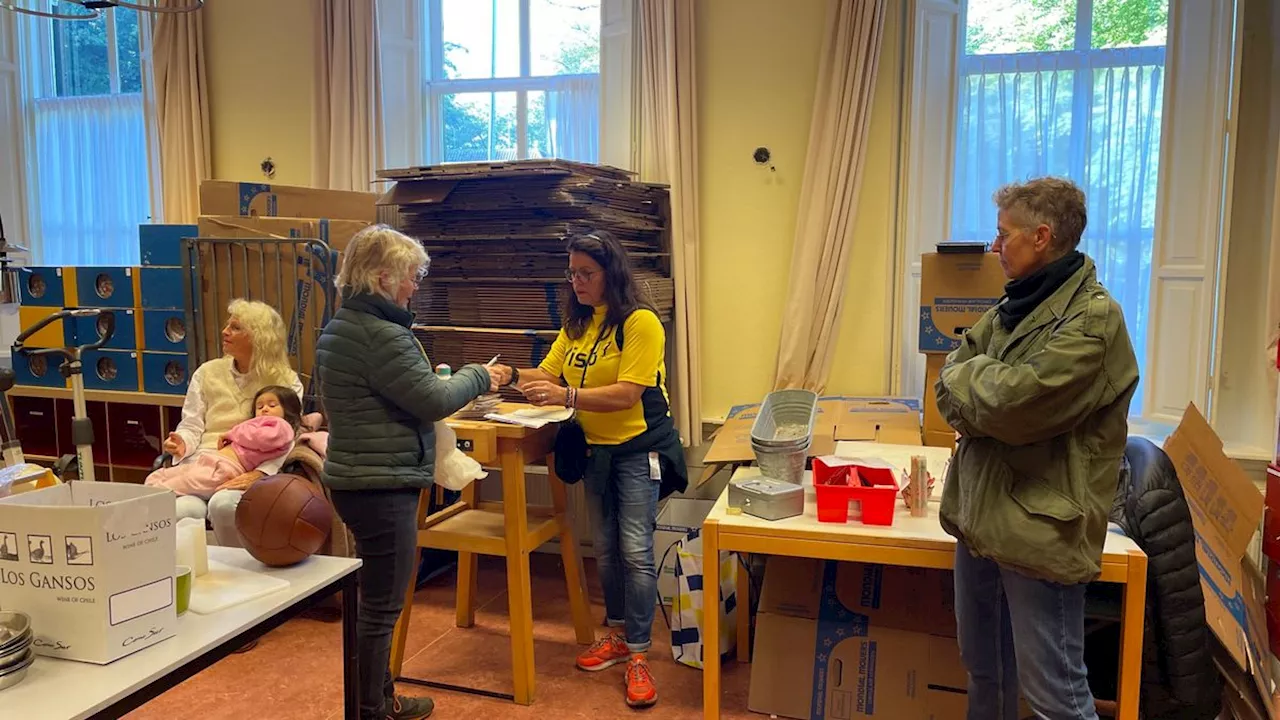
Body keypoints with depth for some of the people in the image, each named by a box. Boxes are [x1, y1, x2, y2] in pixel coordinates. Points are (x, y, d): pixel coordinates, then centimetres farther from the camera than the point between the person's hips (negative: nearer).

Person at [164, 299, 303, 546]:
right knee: (183, 510, -31)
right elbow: (192, 426, 13)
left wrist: (259, 473, -21)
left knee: (223, 504, -35)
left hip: (250, 472, -2)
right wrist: (182, 443, -11)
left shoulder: (286, 382, 6)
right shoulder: (207, 373, 17)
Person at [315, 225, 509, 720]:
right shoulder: (381, 334, -21)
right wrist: (479, 377, -3)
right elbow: (434, 401, -18)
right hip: (382, 486, -11)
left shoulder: (341, 327, 11)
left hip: (356, 479, 11)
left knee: (375, 600, 21)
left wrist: (434, 381, 15)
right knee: (380, 606, 1)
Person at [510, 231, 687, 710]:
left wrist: (566, 396, -34)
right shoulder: (577, 324, 8)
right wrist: (513, 377, -15)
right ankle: (617, 634, 30)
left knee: (635, 551, -8)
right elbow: (547, 374, 5)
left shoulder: (640, 322, -15)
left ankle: (638, 654, 4)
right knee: (606, 549, 14)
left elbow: (626, 395, -24)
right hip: (597, 448, 7)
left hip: (639, 448, -7)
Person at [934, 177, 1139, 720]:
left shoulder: (1093, 318, -15)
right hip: (980, 516, 8)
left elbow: (1014, 404, -24)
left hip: (1039, 529, -8)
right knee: (983, 669, 22)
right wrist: (986, 410, -11)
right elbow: (950, 394, 10)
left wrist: (968, 374, -5)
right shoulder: (1013, 307, 11)